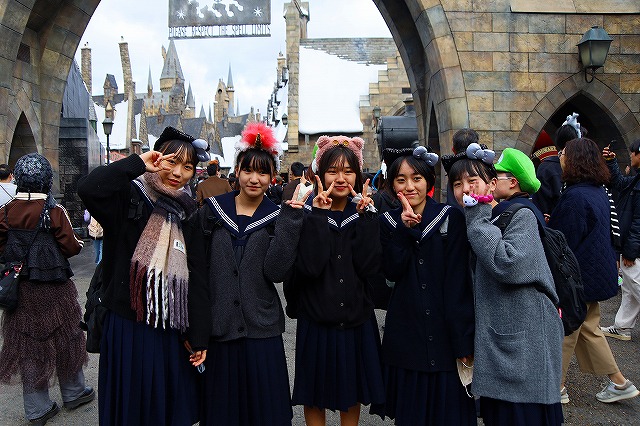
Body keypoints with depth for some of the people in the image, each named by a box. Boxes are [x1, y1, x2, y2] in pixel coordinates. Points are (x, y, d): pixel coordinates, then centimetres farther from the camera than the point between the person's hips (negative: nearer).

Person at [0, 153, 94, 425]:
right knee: (64, 339, 15)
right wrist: (78, 243, 8)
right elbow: (71, 247, -13)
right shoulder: (55, 211, -15)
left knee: (28, 344, 11)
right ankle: (73, 393, 31)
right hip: (54, 287, -3)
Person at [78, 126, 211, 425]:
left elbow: (197, 278, 4)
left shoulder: (187, 214, 6)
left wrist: (198, 336, 2)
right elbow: (87, 188, -31)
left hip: (172, 334, 4)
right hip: (126, 330, -4)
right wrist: (138, 163, -20)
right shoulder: (128, 199, -7)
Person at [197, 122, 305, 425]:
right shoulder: (213, 209, 2)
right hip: (218, 327, 1)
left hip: (261, 329, 0)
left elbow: (276, 271, -13)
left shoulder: (278, 217, 1)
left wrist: (290, 219, -17)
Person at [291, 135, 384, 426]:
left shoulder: (366, 214, 1)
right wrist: (319, 215, -22)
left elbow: (370, 268, -13)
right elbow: (309, 268, -21)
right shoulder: (308, 213, -6)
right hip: (317, 321, -2)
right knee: (315, 396, 12)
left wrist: (364, 216, -17)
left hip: (357, 320, 2)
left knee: (353, 393, 17)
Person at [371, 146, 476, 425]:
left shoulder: (451, 218, -4)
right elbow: (393, 272, -8)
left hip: (445, 330, -2)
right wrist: (405, 229, -19)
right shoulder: (389, 222, 5)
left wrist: (463, 340, -12)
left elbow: (459, 279, -8)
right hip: (406, 335, 2)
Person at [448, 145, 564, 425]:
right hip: (493, 343, 7)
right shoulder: (472, 225, 11)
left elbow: (508, 265, -27)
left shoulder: (521, 216, -11)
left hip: (524, 346, -7)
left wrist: (478, 219, -18)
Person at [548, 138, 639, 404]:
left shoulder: (575, 196, -22)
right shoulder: (599, 192, 8)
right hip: (597, 270, 9)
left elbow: (566, 241, -20)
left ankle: (557, 387, 17)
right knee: (589, 329, 19)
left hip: (578, 273, -9)